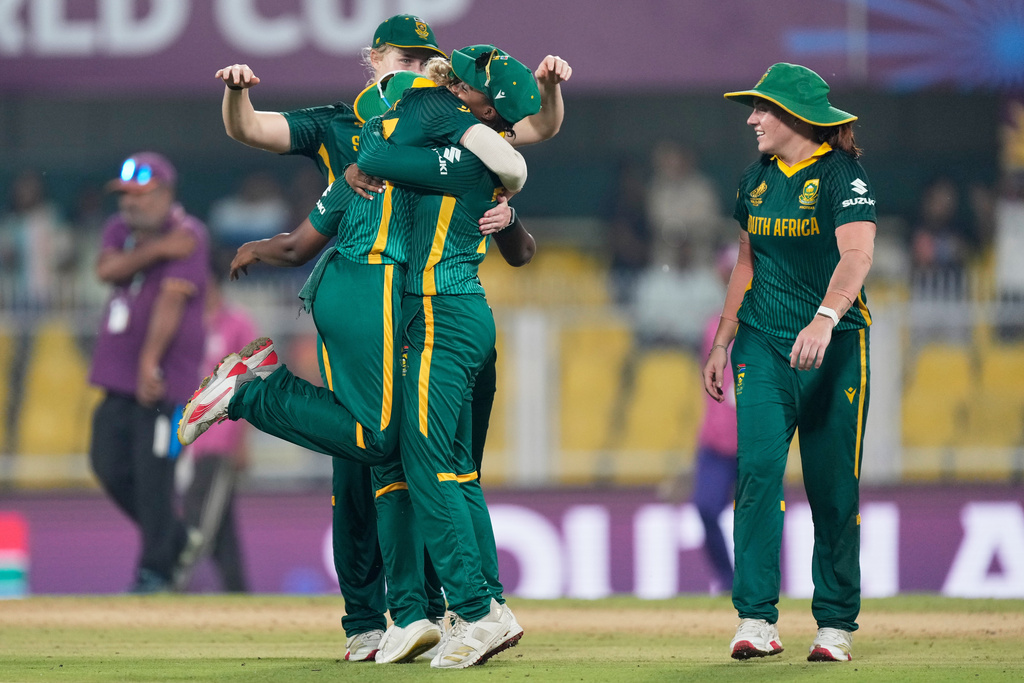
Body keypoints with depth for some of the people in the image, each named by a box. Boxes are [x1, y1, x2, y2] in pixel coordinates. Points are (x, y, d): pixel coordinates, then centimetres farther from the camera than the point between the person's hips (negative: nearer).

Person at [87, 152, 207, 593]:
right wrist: (157, 249, -20)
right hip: (119, 373, 8)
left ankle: (155, 570, 1)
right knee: (110, 465, 6)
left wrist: (149, 363, -27)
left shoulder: (187, 235, -10)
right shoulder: (121, 228, 12)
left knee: (152, 471, -9)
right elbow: (106, 269, -8)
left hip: (162, 374, -8)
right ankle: (176, 540, 24)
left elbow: (172, 299, -19)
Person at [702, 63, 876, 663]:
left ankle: (836, 624, 9)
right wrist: (722, 343, 17)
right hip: (763, 344, 4)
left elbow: (857, 254, -26)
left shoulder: (842, 176, -11)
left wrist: (825, 319, -42)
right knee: (758, 469, -12)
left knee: (833, 489, -1)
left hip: (834, 345, -4)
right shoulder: (757, 179, 11)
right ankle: (757, 620, -15)